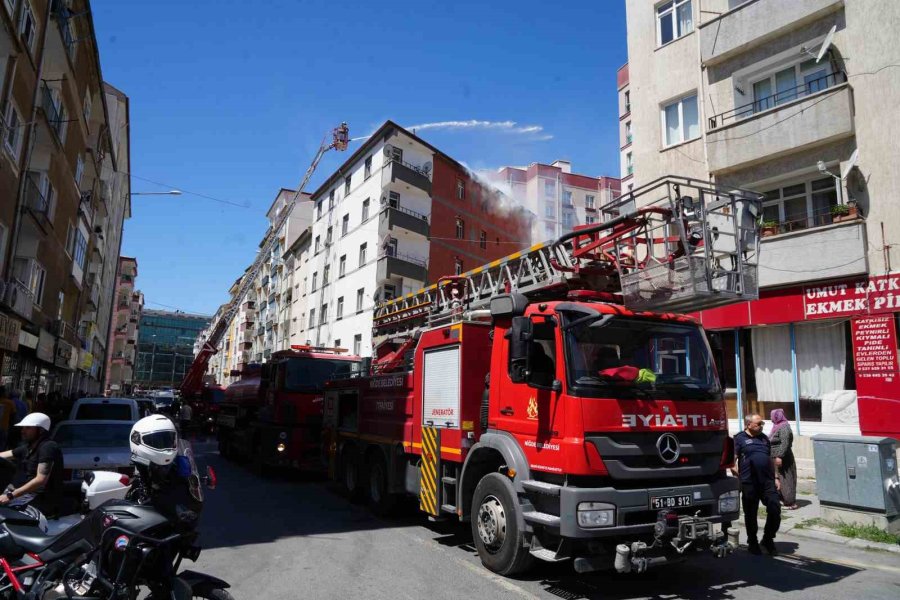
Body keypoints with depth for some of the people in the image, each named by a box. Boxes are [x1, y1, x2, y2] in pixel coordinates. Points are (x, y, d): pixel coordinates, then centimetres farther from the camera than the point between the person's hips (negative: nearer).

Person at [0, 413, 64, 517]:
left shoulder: (48, 447, -14)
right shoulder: (28, 447, 15)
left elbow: (40, 480, -22)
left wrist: (10, 496, -26)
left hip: (44, 499, -9)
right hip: (28, 493, 9)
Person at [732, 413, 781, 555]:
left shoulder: (764, 438, 17)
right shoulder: (740, 439, -1)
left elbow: (770, 460, 23)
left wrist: (775, 477, 16)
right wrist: (738, 474, -20)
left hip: (768, 481, 5)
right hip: (749, 484, -5)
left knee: (775, 509, -3)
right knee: (751, 515, 5)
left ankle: (768, 539, 18)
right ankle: (752, 543, 22)